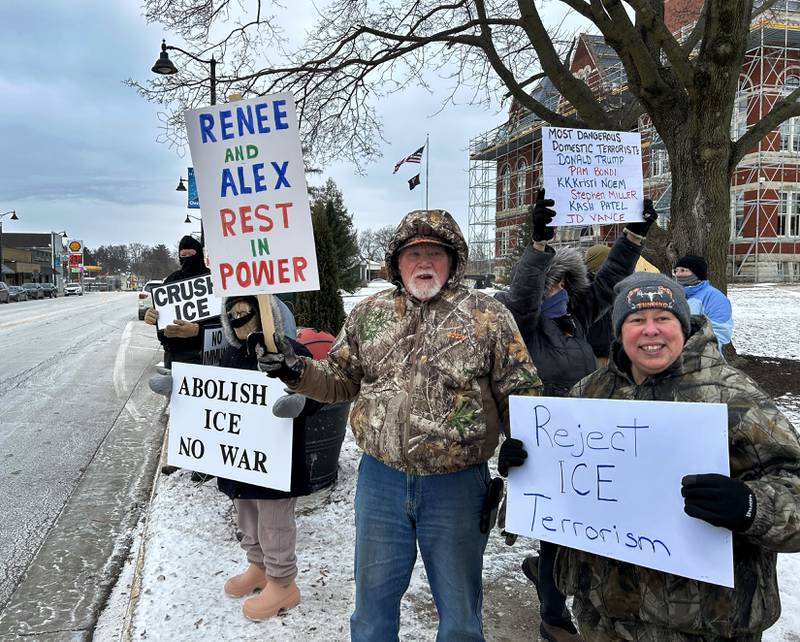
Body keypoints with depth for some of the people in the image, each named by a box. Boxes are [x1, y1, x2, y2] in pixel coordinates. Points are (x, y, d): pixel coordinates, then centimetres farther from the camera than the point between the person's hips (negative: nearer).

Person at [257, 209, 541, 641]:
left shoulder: (488, 316, -5)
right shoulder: (369, 314, 5)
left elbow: (519, 394, -2)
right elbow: (341, 380, 12)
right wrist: (298, 372, -5)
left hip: (457, 484, -2)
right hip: (380, 479, 3)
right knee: (373, 599, 21)